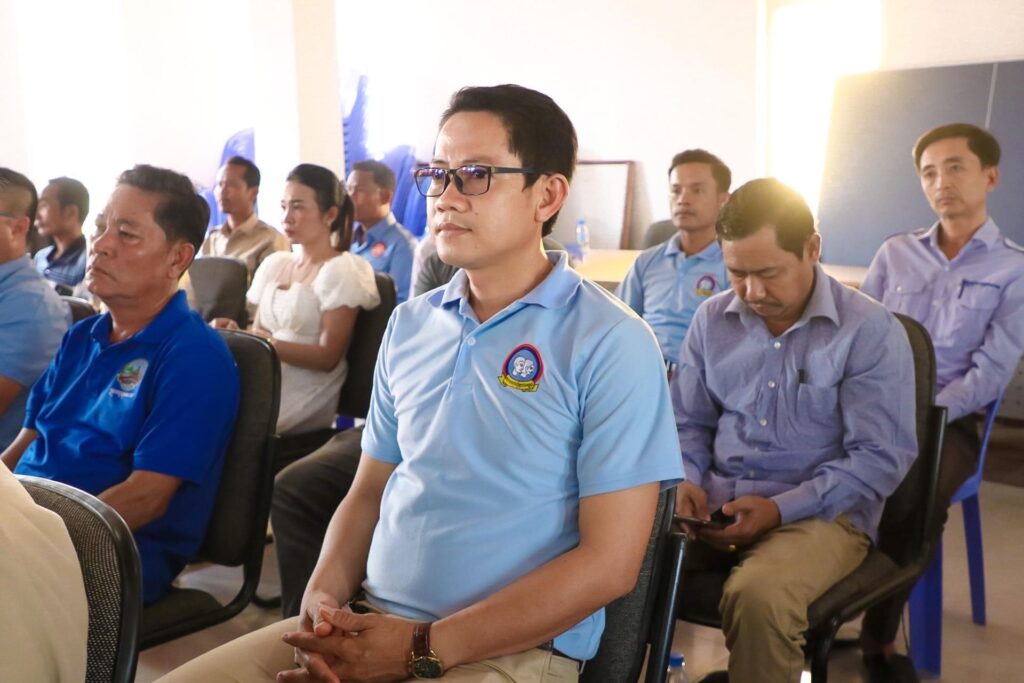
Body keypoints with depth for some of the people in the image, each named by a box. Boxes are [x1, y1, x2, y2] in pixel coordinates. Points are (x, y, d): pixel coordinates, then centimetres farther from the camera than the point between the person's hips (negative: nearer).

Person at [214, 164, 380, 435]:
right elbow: (259, 334, 16)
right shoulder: (274, 264, 16)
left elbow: (328, 357, -10)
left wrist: (266, 343, -20)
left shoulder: (340, 271, -4)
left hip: (303, 400, -6)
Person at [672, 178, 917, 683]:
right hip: (714, 503, 4)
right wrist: (685, 482, -5)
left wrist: (781, 508, -20)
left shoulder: (871, 331, -7)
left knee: (758, 597, -36)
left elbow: (881, 458, -11)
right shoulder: (712, 319, 8)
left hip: (822, 512, -4)